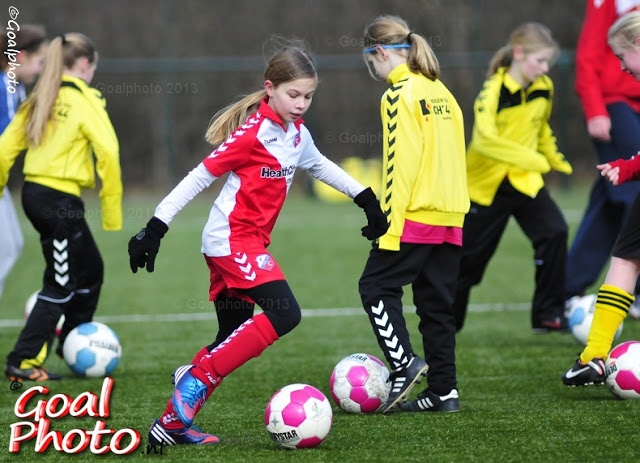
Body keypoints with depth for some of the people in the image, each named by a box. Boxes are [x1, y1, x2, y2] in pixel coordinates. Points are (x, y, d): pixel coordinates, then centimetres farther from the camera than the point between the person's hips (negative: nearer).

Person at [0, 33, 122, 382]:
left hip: (33, 193, 8)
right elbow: (108, 153, -18)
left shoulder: (39, 100, 11)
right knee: (60, 284, 2)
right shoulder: (85, 101, -10)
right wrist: (112, 211, -13)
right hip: (60, 199, -8)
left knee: (90, 269, 23)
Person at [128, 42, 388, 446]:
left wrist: (366, 198, 32)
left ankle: (174, 423, 10)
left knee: (235, 337, 8)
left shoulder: (297, 134, 10)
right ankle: (197, 378, -18)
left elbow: (321, 166, 31)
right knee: (285, 313, -22)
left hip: (249, 242, 9)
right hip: (233, 240, -9)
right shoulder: (252, 133, -16)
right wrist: (156, 227, -17)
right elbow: (201, 176, -15)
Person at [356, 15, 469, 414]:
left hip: (415, 216, -8)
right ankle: (443, 390, 7)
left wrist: (389, 226, -15)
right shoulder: (440, 91, 15)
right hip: (451, 215, 8)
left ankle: (404, 363, -12)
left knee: (377, 285, 2)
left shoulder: (400, 94, -10)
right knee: (437, 300, 9)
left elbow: (401, 164, -15)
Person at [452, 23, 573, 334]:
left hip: (525, 180, 4)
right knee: (470, 256, 4)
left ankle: (548, 315, -10)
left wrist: (555, 160, 17)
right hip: (486, 183, -4)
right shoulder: (493, 91, -21)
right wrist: (532, 159, -39)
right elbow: (485, 139, -35)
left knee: (554, 233, -17)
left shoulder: (544, 88, -2)